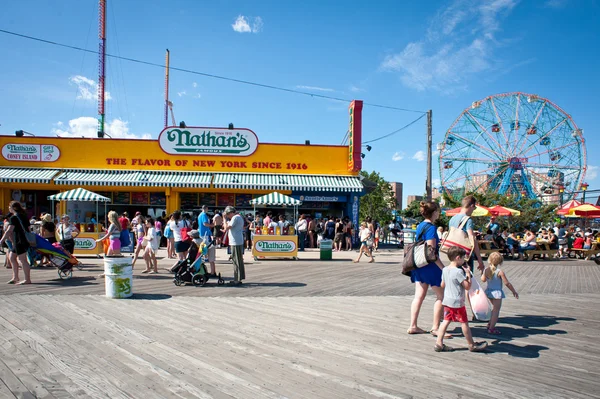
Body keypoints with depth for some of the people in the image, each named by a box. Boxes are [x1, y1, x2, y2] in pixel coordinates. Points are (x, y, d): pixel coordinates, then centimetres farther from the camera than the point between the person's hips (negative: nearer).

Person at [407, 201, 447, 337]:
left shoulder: (420, 226, 11)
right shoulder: (431, 228, -16)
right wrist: (444, 268, -18)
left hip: (418, 265, 8)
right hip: (430, 266, -8)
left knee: (419, 296, 10)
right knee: (441, 296, 4)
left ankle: (413, 326, 13)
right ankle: (435, 328, 6)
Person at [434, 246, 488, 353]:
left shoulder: (445, 270, 6)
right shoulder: (459, 272, -19)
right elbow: (467, 286, -17)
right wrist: (468, 274, -8)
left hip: (446, 300, 8)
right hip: (457, 302, -7)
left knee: (446, 320, 10)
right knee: (464, 323, 6)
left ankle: (439, 343, 7)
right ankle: (472, 345, 19)